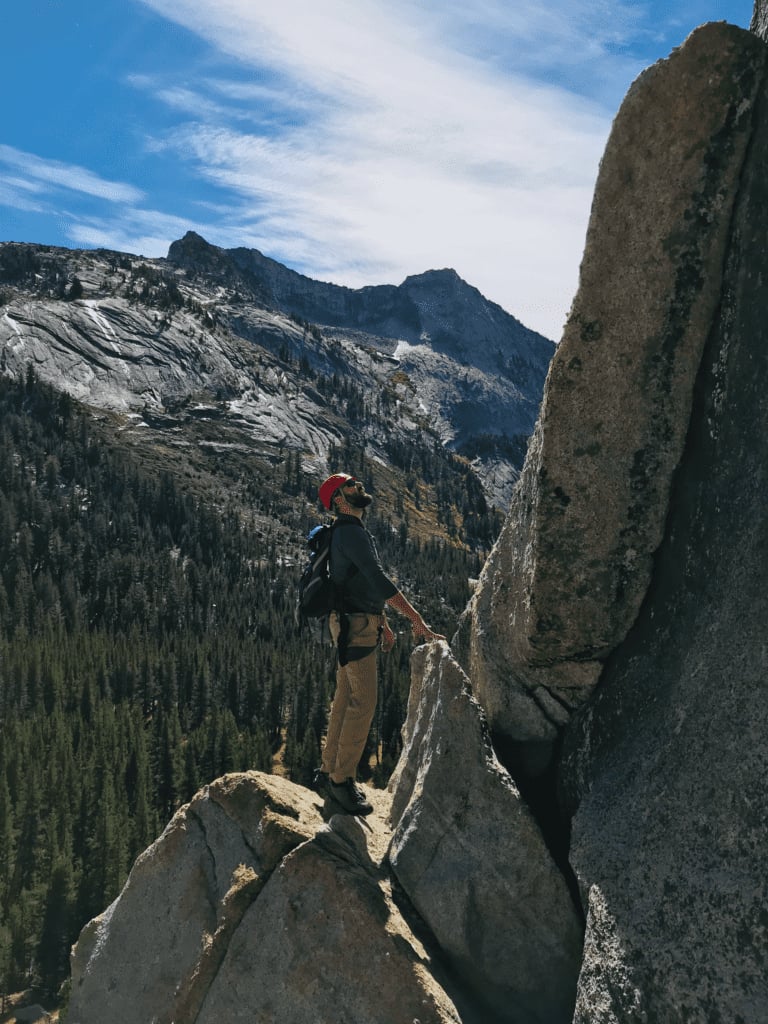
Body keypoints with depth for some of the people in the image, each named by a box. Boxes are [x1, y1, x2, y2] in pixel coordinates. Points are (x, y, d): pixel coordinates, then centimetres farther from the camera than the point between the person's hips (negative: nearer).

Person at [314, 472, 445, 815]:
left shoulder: (352, 532, 19)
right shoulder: (350, 531, -15)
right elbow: (378, 579, -26)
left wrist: (383, 624, 27)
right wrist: (416, 619, -28)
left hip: (352, 623, 10)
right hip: (355, 626, -10)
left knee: (345, 700, 12)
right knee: (363, 704, -9)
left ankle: (329, 773, 19)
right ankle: (342, 780, -3)